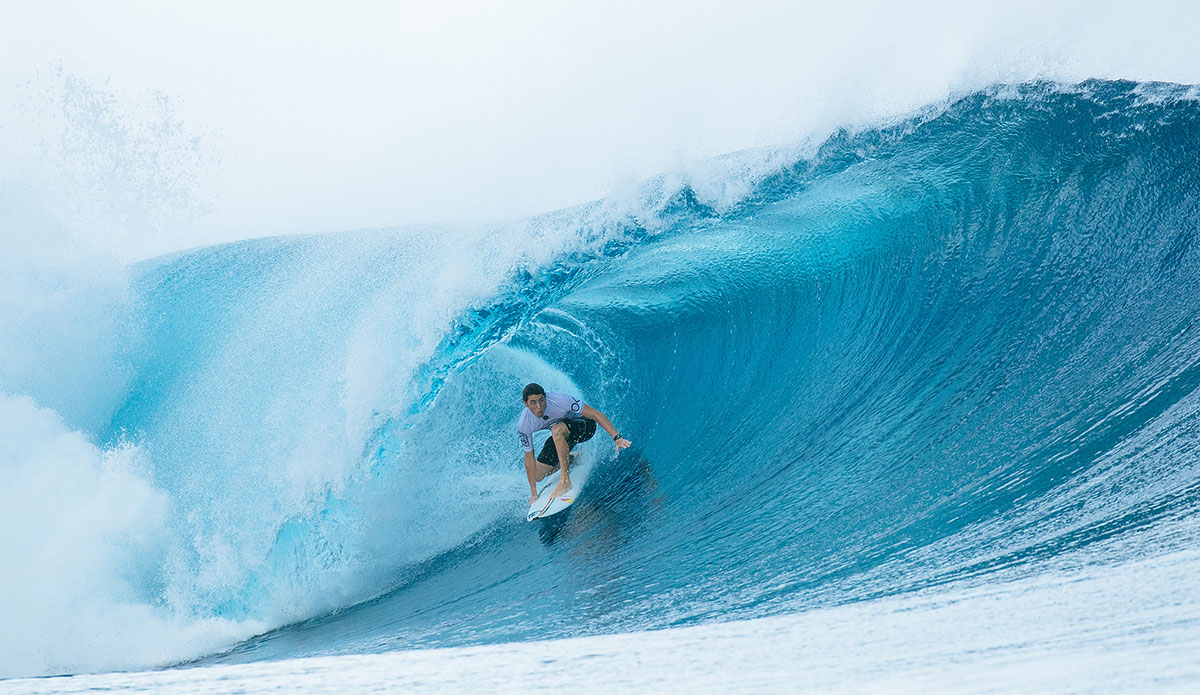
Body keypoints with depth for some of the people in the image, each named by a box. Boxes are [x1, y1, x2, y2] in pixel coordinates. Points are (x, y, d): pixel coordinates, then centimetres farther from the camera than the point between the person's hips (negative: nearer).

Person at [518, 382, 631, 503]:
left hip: (585, 425, -5)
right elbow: (529, 457, -14)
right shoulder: (524, 425, -23)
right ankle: (571, 458, 26)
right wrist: (533, 493, -13)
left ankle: (565, 481, -29)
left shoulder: (559, 400, -34)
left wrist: (617, 438, -41)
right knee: (538, 475, -2)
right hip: (559, 436, 5)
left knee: (557, 429, -37)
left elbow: (596, 414, -32)